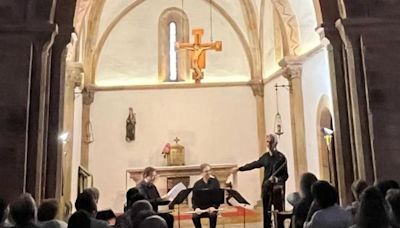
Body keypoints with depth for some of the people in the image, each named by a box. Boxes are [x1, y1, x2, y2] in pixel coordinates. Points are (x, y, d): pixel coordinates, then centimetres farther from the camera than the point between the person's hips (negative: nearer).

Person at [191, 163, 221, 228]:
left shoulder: (215, 182, 1)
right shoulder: (197, 184, 4)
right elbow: (194, 198, 2)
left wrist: (214, 207, -19)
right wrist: (196, 208, -17)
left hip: (211, 207, -1)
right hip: (200, 208, 1)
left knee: (213, 215, -34)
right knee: (194, 217, -28)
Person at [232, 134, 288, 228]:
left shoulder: (280, 157, -5)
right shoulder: (265, 156, 10)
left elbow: (285, 175, -6)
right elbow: (255, 164, 19)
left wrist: (277, 180, -25)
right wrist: (239, 168, 21)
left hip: (277, 188, -5)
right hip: (266, 187, 5)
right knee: (266, 212, 6)